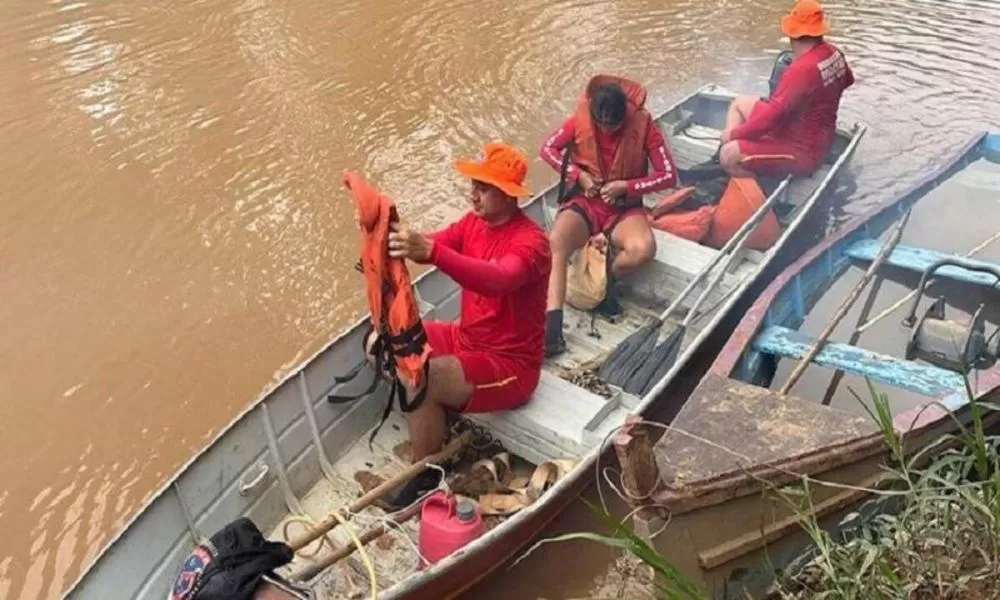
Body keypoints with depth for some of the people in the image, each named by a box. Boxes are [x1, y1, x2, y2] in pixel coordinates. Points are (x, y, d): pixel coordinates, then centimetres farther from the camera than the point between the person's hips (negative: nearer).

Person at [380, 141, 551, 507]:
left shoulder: (530, 241, -24)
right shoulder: (473, 222, 2)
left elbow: (498, 280, -44)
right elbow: (431, 245, -10)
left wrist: (429, 252, -56)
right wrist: (395, 235, -32)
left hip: (510, 364, -8)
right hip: (466, 339, 8)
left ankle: (427, 476, -4)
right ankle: (435, 422, 12)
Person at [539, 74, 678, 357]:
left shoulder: (644, 125, -10)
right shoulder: (581, 120, -7)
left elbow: (669, 175, -8)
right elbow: (547, 148, 4)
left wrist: (626, 186, -19)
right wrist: (578, 175, -10)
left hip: (624, 207, 0)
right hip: (584, 202, 0)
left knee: (644, 248, -34)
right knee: (555, 243, -33)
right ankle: (552, 325, -38)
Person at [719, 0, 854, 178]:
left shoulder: (802, 69, -29)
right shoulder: (834, 53, 0)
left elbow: (773, 115, -30)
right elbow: (847, 80, 22)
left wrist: (734, 133, -19)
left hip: (802, 150, -10)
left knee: (728, 156, -22)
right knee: (739, 103, 15)